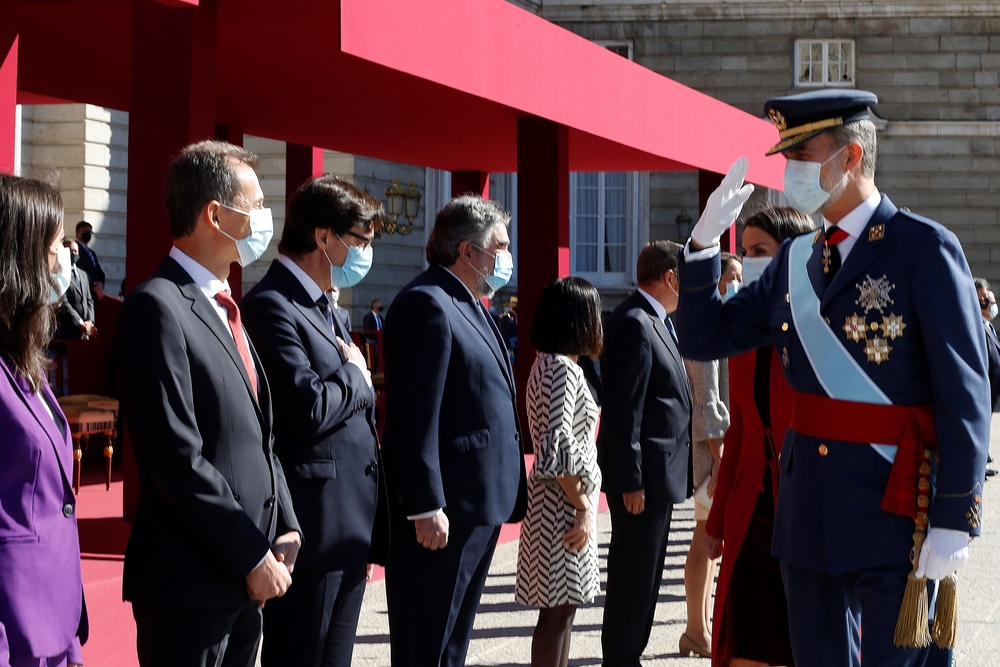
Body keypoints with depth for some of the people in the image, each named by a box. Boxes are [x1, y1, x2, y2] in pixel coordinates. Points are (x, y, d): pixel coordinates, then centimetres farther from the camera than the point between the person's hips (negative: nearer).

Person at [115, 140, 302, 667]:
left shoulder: (222, 307, 16)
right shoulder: (157, 307, -14)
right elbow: (179, 458, -19)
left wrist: (284, 525, 6)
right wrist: (253, 557, -16)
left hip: (243, 582, 9)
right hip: (191, 584, -9)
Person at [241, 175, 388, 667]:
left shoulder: (325, 311, 17)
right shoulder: (271, 307, -14)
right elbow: (310, 410, -26)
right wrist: (356, 373, -6)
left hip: (351, 531, 9)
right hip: (309, 535, -9)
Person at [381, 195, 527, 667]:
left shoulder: (468, 306, 17)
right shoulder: (426, 304, -14)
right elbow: (415, 416, -20)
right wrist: (426, 508, -23)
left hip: (479, 505, 10)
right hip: (444, 512, -10)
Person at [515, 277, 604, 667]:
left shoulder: (547, 364, 13)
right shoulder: (562, 368, -16)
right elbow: (560, 446, -23)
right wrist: (583, 507, -18)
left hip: (558, 500, 10)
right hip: (564, 502, -10)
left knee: (563, 605, 14)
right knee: (558, 608, -6)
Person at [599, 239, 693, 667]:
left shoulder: (655, 322, 15)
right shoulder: (635, 323, -17)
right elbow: (624, 410, -21)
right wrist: (631, 481, -22)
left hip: (660, 471, 10)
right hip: (644, 472, -10)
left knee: (644, 574, 16)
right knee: (633, 574, -3)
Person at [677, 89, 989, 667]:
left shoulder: (925, 249, -8)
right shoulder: (794, 260, 11)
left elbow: (964, 393, -11)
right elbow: (704, 339, 13)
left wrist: (953, 520, -16)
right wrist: (704, 241, 0)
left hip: (894, 508, -6)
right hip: (809, 509, 6)